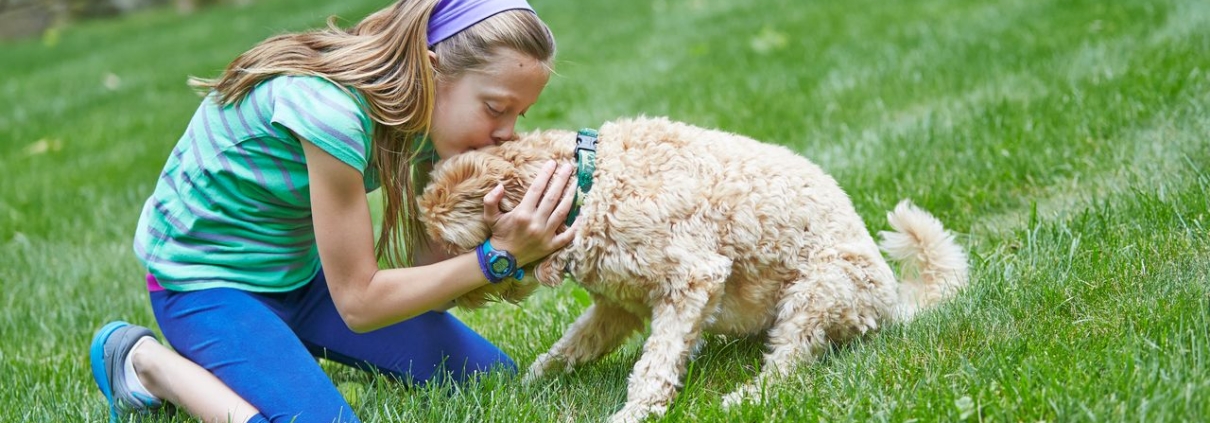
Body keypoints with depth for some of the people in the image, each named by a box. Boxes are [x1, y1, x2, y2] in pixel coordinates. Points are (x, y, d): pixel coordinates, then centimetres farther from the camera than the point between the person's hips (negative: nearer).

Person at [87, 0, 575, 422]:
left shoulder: (429, 110, -10)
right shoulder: (330, 107, -34)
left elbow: (428, 264, -10)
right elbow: (358, 301, -27)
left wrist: (495, 237, -30)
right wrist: (496, 257, -31)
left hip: (300, 267, 8)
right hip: (209, 281, -8)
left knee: (494, 380, 5)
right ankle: (146, 361, -5)